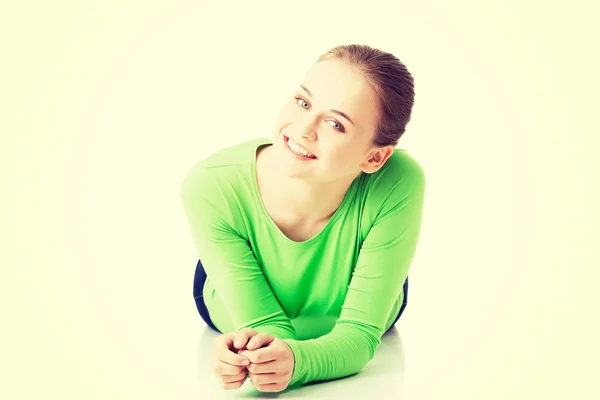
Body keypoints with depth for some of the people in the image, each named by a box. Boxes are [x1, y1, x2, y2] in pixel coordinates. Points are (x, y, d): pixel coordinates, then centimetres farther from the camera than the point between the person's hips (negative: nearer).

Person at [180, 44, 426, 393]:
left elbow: (359, 334, -35)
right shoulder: (211, 188, -39)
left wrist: (294, 360, -58)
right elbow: (268, 327, -32)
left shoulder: (398, 186, -41)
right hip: (235, 318, 0)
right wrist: (250, 350, -58)